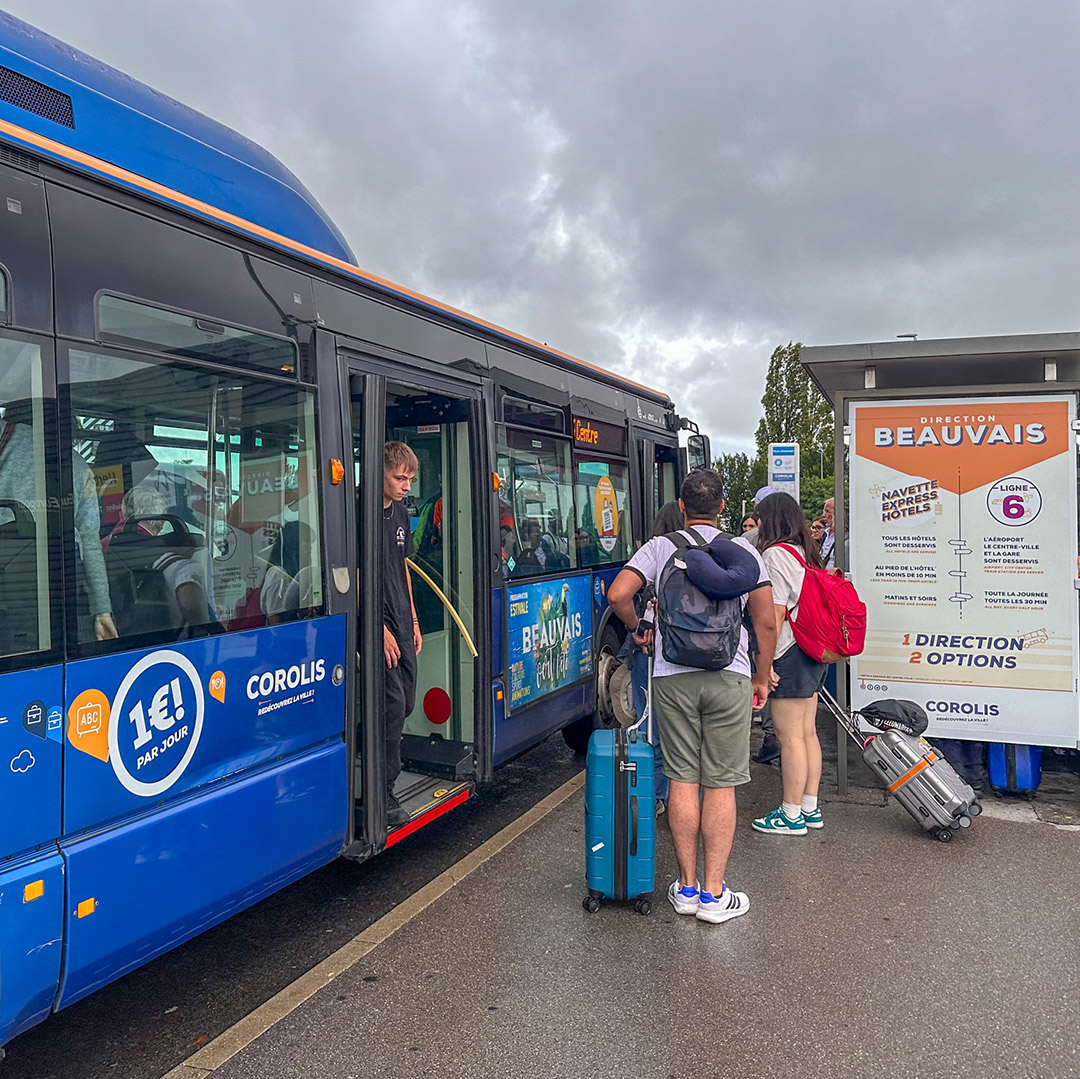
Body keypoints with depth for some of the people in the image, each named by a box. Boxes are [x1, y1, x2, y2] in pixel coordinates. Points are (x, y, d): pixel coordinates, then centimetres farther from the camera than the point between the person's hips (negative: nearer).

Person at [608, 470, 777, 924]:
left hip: (672, 676, 1)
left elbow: (617, 595, -9)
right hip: (729, 676, 0)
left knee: (683, 779, 9)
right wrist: (762, 678, 12)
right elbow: (766, 622, 1)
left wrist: (638, 630, 10)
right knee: (722, 784, 6)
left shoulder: (660, 546, 2)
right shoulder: (743, 550, 3)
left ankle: (687, 887, 20)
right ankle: (714, 893, 12)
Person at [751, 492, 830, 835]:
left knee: (790, 736, -2)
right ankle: (810, 808, 23)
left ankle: (791, 814, 7)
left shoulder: (775, 553, -12)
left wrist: (765, 661, -15)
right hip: (814, 653, 9)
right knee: (807, 733, 14)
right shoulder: (805, 552, 14)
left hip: (790, 654, -9)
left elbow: (775, 613, -17)